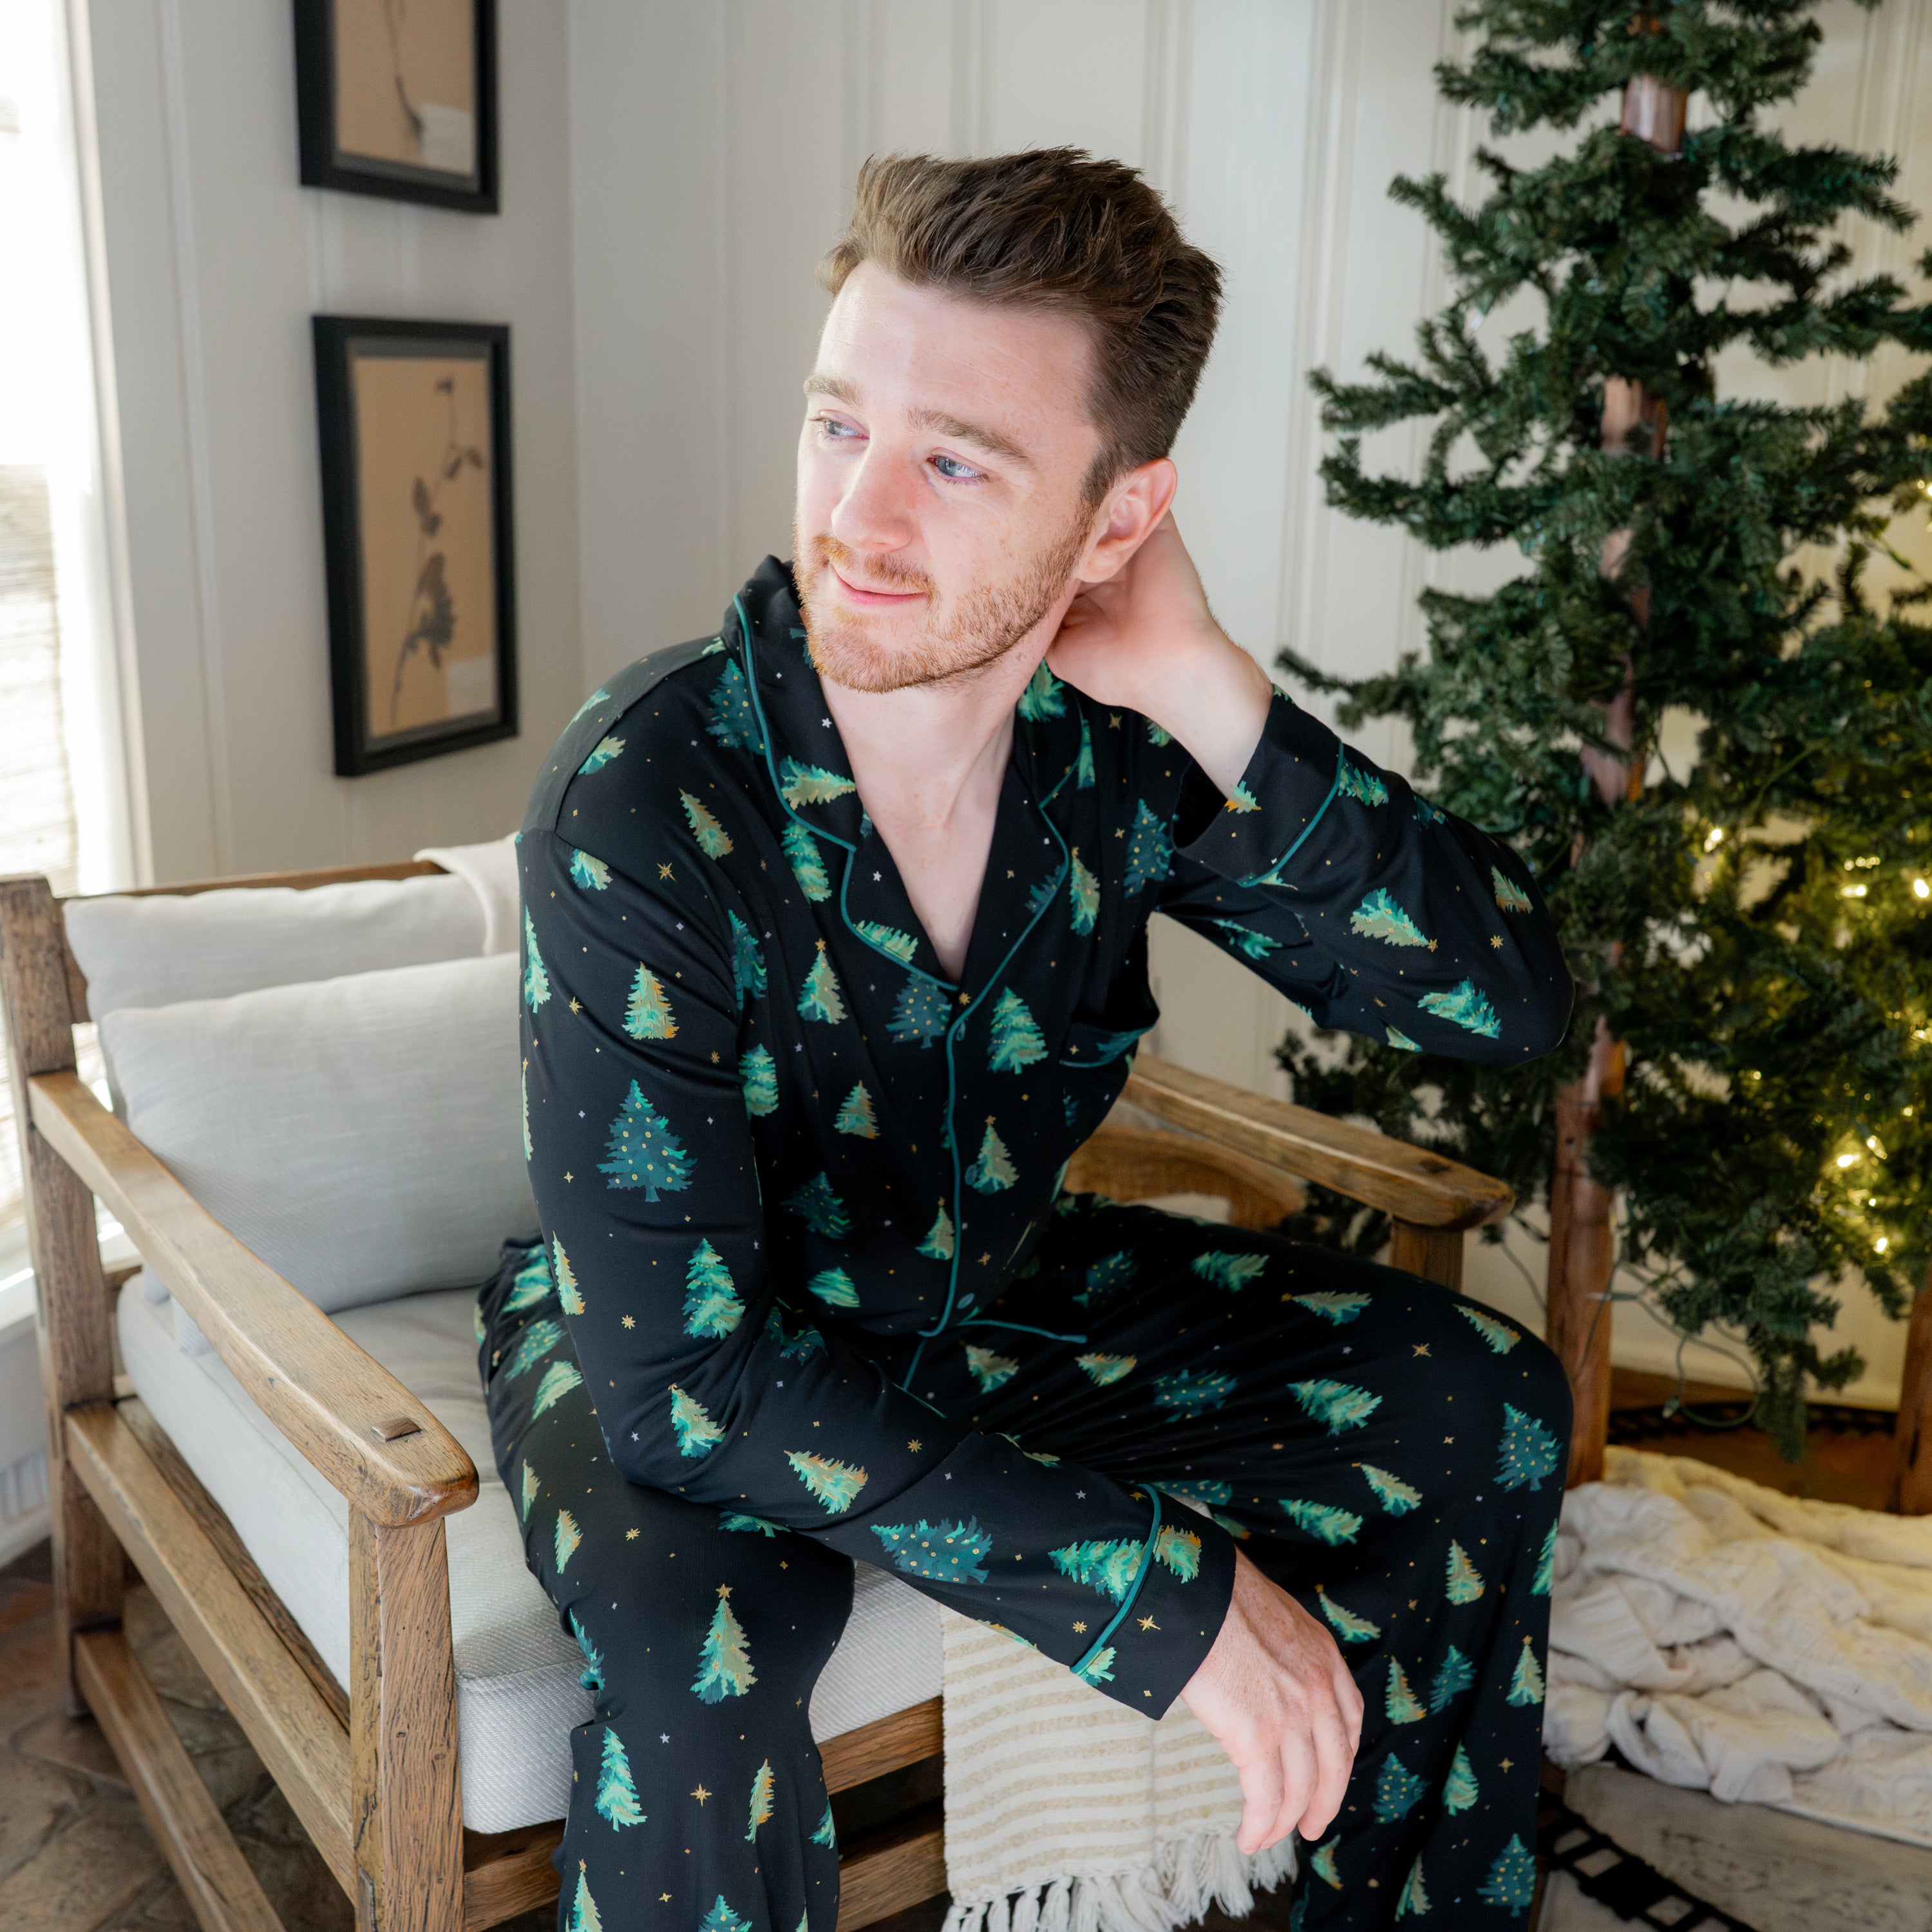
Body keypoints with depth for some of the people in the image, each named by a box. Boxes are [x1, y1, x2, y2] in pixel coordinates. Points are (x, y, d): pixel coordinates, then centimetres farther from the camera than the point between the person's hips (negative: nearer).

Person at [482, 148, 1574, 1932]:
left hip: (986, 1291, 5)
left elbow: (1513, 1006, -17)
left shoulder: (1118, 744, -16)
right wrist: (1170, 1585, -34)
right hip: (668, 1340, -4)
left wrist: (1212, 695, -30)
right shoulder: (642, 799, -30)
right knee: (703, 1642, -37)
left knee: (1483, 1411, 0)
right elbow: (688, 1365, -32)